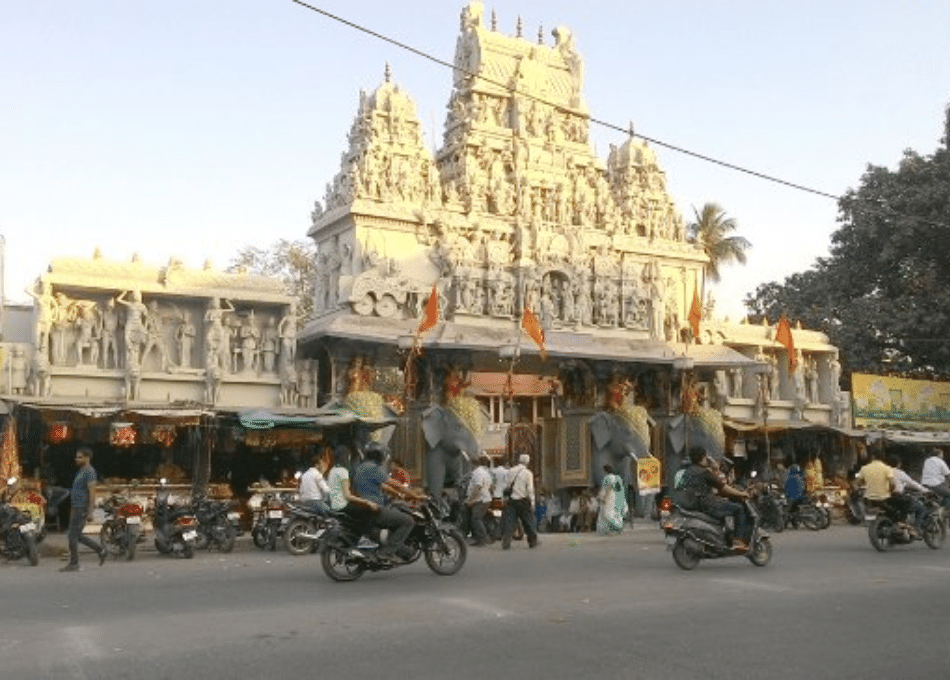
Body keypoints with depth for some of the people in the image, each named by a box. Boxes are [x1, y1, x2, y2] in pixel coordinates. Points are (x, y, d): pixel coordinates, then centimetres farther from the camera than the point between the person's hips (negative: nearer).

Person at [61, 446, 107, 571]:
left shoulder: (89, 472, -15)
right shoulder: (81, 471, 17)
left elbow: (92, 492, -21)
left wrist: (90, 511, -24)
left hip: (82, 509, -10)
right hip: (76, 508, 10)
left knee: (73, 535, -5)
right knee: (77, 536, 12)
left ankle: (74, 564, 3)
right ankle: (101, 551, 18)